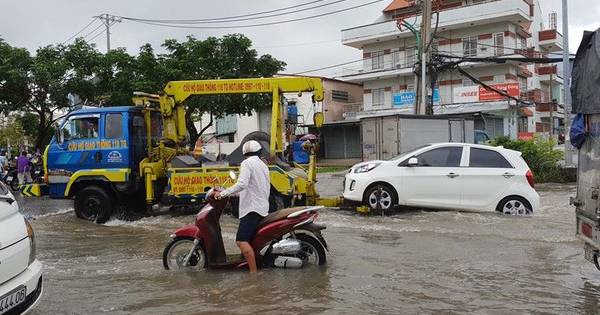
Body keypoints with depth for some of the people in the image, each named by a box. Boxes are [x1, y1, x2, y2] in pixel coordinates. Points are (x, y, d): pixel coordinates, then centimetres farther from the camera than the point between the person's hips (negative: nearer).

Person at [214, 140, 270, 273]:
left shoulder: (247, 163, -6)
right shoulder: (263, 165, 20)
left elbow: (242, 184, -21)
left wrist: (223, 193, -18)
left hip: (252, 208, -10)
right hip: (263, 207, 10)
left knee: (241, 241, -18)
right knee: (250, 239, 19)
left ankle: (254, 272, -26)